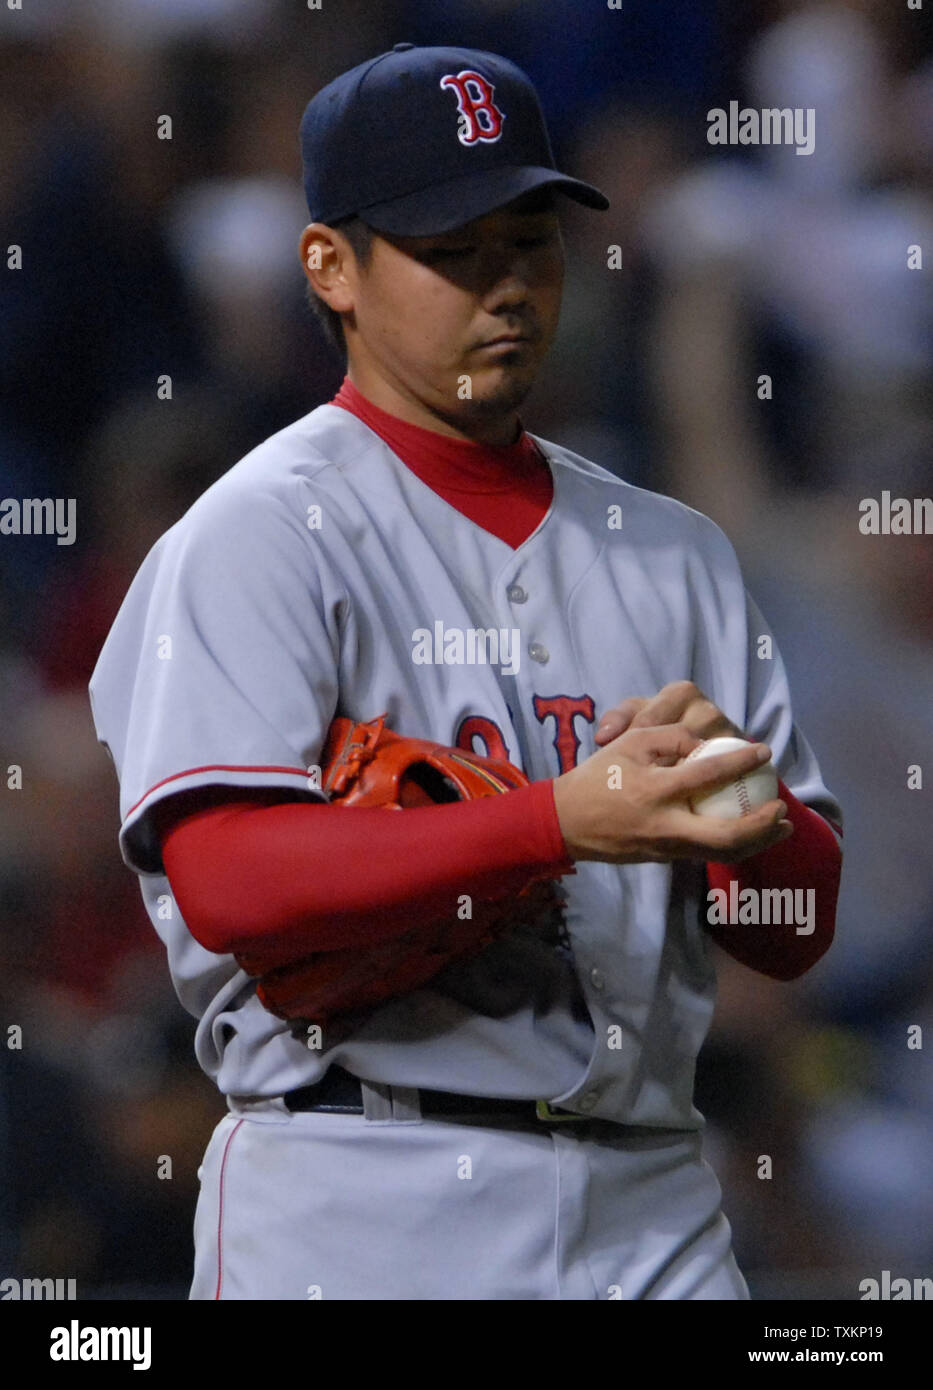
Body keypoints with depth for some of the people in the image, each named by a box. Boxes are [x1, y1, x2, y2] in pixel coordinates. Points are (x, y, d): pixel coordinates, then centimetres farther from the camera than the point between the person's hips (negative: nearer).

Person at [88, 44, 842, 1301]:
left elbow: (798, 936, 13)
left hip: (652, 1213, 5)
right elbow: (224, 884, -17)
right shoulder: (260, 535, -1)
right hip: (363, 1221, -5)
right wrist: (563, 821, -25)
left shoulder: (673, 552, 16)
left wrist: (722, 788, -9)